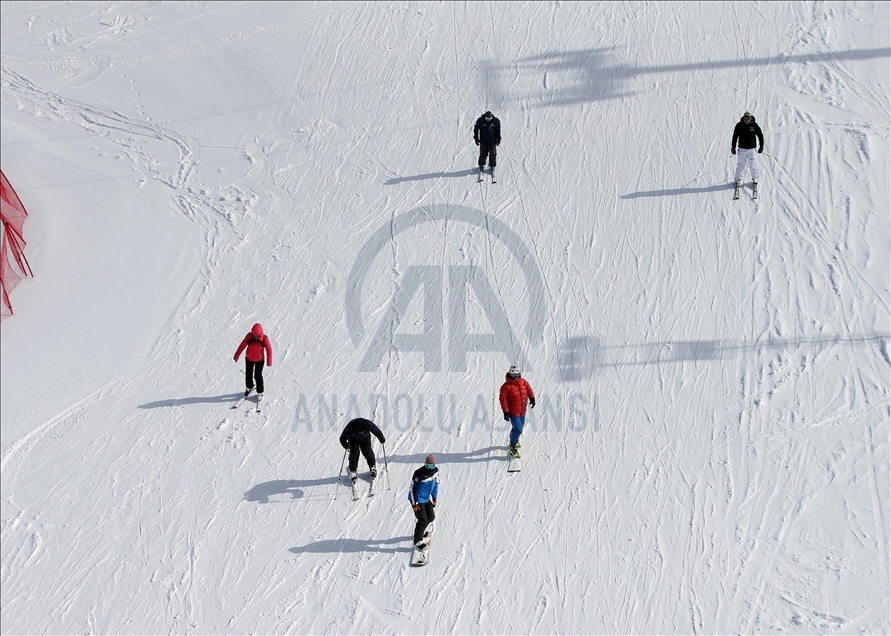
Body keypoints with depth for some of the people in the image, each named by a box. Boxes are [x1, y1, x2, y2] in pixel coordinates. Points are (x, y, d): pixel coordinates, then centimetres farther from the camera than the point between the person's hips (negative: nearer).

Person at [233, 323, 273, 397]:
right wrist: (236, 356, -4)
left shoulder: (264, 339, -25)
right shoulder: (249, 337, -21)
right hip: (249, 359, 3)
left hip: (259, 360, -3)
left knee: (258, 376, 5)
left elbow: (269, 350, -16)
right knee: (248, 374, 19)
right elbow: (242, 346, -11)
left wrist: (269, 362, -13)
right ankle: (249, 387, 45)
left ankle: (260, 392, 24)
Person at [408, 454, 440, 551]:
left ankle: (421, 531, 42)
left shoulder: (436, 471, -7)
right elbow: (412, 488, -20)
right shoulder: (419, 474, -28)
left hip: (427, 499, 8)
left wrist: (434, 498, 15)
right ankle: (418, 541, 5)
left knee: (431, 517, 17)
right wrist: (414, 503, -17)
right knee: (423, 520, -9)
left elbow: (436, 484, 10)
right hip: (418, 499, -7)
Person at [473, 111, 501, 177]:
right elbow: (476, 129, 0)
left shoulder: (496, 121, -10)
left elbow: (498, 131, 3)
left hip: (492, 142, 0)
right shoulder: (480, 121, -12)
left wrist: (498, 139, 3)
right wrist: (476, 139, 0)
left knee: (492, 154, 3)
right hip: (483, 141, 0)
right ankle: (482, 165, 25)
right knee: (483, 154, 5)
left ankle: (492, 166, 18)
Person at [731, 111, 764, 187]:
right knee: (741, 165, 2)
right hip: (742, 149, 0)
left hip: (751, 149, 0)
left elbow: (760, 136, 5)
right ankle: (737, 180, 14)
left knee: (753, 165, 3)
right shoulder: (739, 125, -6)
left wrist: (761, 146, 6)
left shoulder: (754, 125, -5)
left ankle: (755, 179, 20)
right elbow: (735, 137, 2)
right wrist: (733, 148, 4)